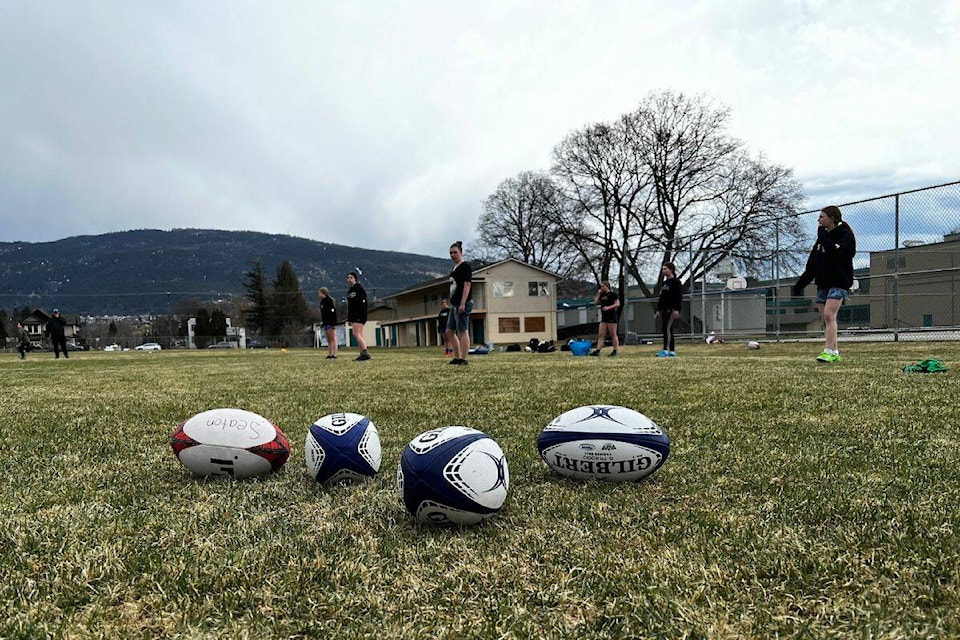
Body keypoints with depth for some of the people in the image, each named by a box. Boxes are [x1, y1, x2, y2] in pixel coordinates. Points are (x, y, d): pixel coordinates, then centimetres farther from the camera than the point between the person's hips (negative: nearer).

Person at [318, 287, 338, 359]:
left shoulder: (330, 300, -9)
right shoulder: (322, 302, 16)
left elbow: (334, 312, -15)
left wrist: (334, 323, -20)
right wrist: (322, 321, 19)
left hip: (331, 323, -9)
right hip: (325, 323, 9)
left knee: (333, 339, -7)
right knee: (328, 340, 10)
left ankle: (334, 355, -8)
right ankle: (330, 354, 12)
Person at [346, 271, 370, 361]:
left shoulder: (359, 288, -7)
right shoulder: (350, 291, 19)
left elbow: (363, 302, -15)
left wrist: (362, 316, -22)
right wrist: (349, 319, 18)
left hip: (359, 315, -9)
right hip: (353, 316, 9)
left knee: (357, 334, -15)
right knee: (360, 335, 7)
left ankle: (365, 353, -17)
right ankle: (363, 354, 9)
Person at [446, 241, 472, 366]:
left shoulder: (465, 266, -8)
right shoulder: (454, 268, 19)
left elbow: (467, 284, -16)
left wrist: (463, 303, -22)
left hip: (462, 304, -10)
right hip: (454, 304, 10)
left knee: (462, 331, -8)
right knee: (449, 331, 12)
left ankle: (463, 359, -4)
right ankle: (457, 357, 17)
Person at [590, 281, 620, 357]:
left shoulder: (613, 294, -6)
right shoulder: (602, 295, 16)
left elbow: (617, 304, -11)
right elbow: (596, 303, 12)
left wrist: (608, 307, -21)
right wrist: (598, 294, 5)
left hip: (612, 317, -7)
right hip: (604, 317, 7)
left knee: (613, 335, -2)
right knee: (601, 335, 2)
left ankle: (615, 351, 4)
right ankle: (598, 350, -2)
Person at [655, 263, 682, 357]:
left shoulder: (676, 282, -5)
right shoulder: (664, 283, 20)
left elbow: (679, 296, -12)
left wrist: (677, 309, -20)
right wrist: (658, 310, 16)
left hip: (672, 309, -8)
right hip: (664, 310, 9)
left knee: (666, 328, -16)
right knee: (667, 329, 6)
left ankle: (665, 350, -20)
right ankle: (672, 351, 10)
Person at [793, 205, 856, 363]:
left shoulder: (846, 236, -5)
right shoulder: (824, 236, 17)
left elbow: (834, 252, -26)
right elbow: (812, 264, 20)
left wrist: (823, 236, -13)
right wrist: (800, 283, 18)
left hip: (839, 283, -8)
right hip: (823, 283, 8)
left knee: (829, 315, -19)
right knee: (826, 319, 5)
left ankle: (828, 351, -22)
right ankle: (835, 352, 11)